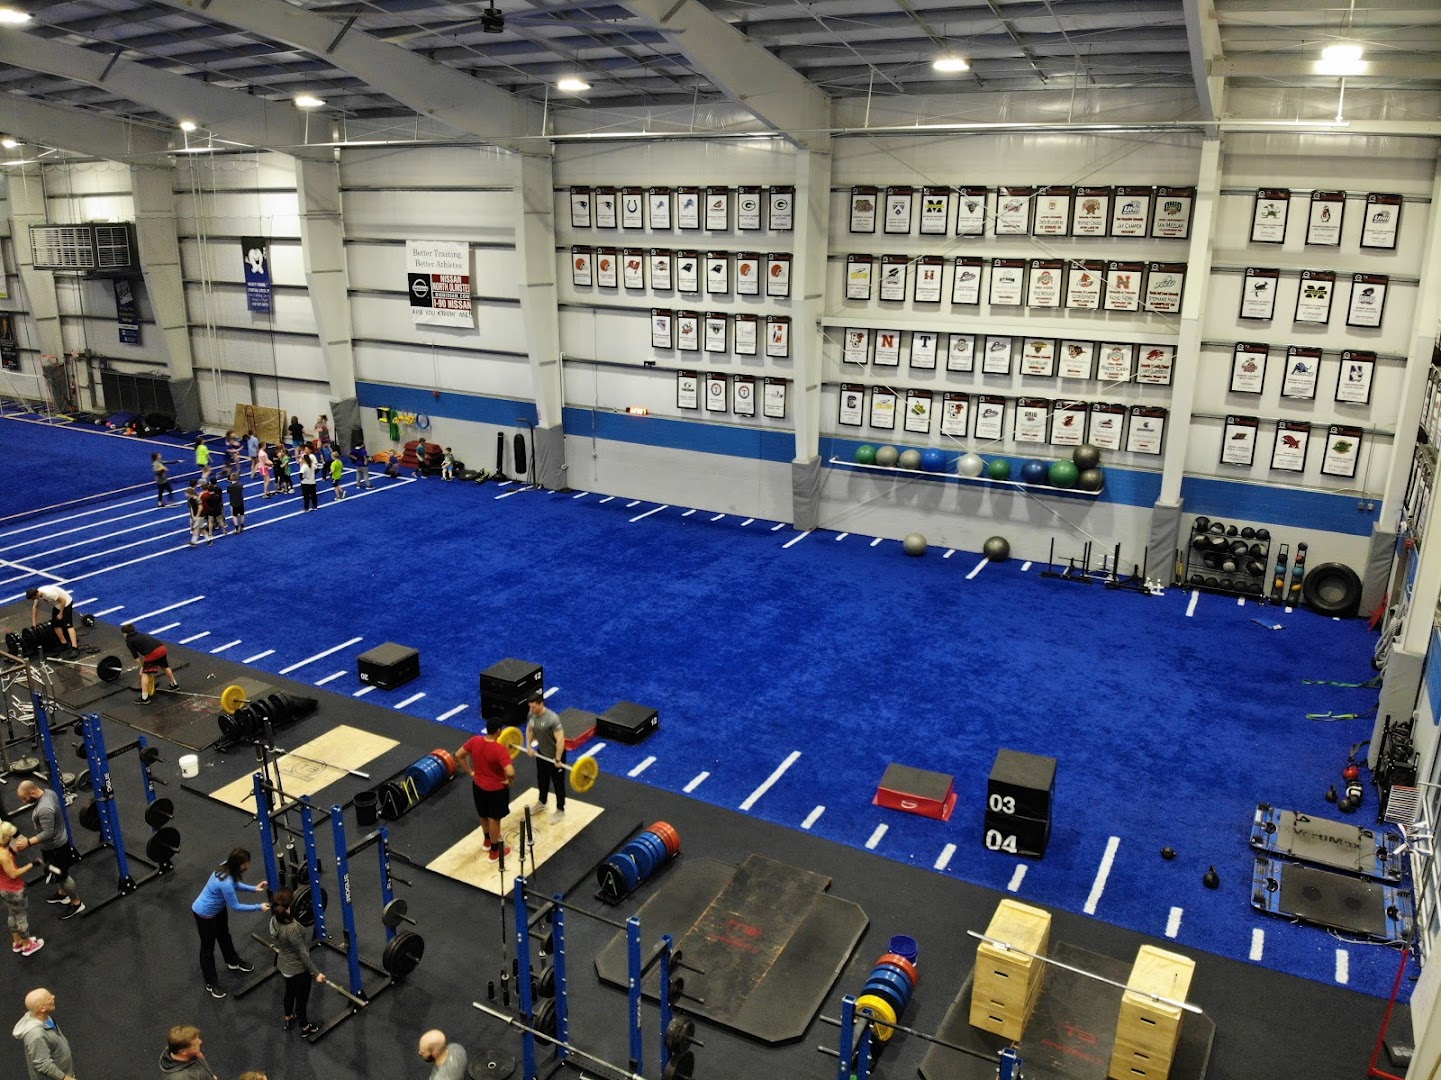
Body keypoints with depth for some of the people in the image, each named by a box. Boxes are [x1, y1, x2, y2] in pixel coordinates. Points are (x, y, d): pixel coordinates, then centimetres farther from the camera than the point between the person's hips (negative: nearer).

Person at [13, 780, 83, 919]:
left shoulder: (44, 809, -38)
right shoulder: (47, 792, -8)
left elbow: (48, 834, -32)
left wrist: (27, 842, -34)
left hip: (55, 847, -9)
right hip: (58, 841, 9)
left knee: (62, 875, 10)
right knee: (58, 872, 28)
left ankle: (77, 903, 27)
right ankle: (62, 894, 50)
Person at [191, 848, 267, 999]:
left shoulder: (227, 867, -17)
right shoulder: (225, 883, -41)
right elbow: (235, 906, -27)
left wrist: (253, 889, -4)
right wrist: (258, 907, -20)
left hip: (218, 907, 9)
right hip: (205, 913, -9)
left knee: (224, 935, 29)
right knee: (208, 947, 11)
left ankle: (233, 962, 53)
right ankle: (210, 985, 30)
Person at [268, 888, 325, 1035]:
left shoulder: (275, 919, -15)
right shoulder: (292, 928, -39)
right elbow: (303, 953, -28)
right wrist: (315, 973, -16)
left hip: (283, 965, 7)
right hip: (297, 970, -7)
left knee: (289, 992, 32)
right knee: (302, 998, 18)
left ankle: (288, 1019, 56)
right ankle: (305, 1028, 40)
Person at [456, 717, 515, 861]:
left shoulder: (474, 740, -14)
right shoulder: (500, 750, -32)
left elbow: (458, 755, -2)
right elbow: (510, 773, -40)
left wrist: (470, 772, 6)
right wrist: (509, 781, -17)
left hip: (479, 785, 6)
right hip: (496, 789, -6)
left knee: (484, 816, 28)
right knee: (494, 819, 14)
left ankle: (488, 840, 51)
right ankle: (495, 851, 30)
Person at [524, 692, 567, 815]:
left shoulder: (552, 718, -35)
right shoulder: (531, 714, -13)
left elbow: (560, 739, -33)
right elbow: (529, 729, 8)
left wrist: (558, 760, -28)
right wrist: (529, 746, 4)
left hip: (555, 754, -7)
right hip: (541, 752, 7)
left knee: (558, 783, 9)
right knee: (541, 779, 26)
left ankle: (560, 809, 26)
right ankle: (541, 802, 49)